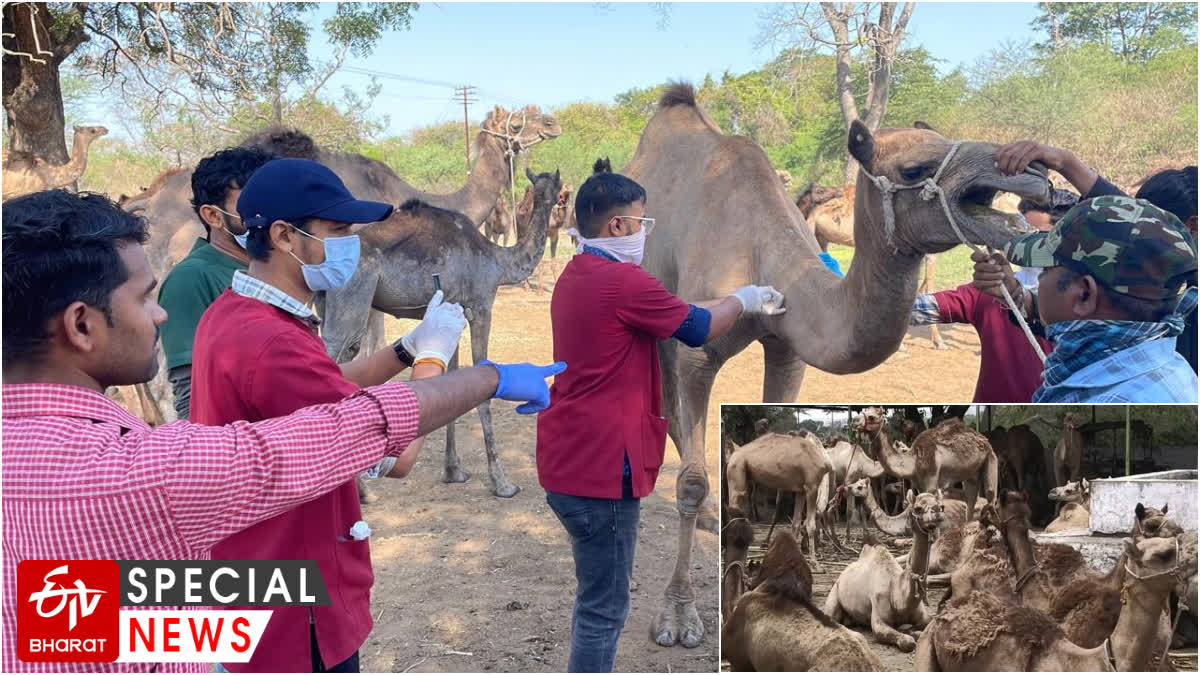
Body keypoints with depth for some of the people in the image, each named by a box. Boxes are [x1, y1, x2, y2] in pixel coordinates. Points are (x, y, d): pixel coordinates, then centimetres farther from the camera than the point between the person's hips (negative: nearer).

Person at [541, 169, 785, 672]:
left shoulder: (575, 277, 14)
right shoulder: (623, 281, -18)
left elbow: (672, 313, 22)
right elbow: (699, 328, -5)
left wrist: (734, 305, 25)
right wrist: (743, 300, 13)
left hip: (571, 460, 10)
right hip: (601, 466, -10)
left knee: (597, 596, 23)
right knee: (604, 606, 2)